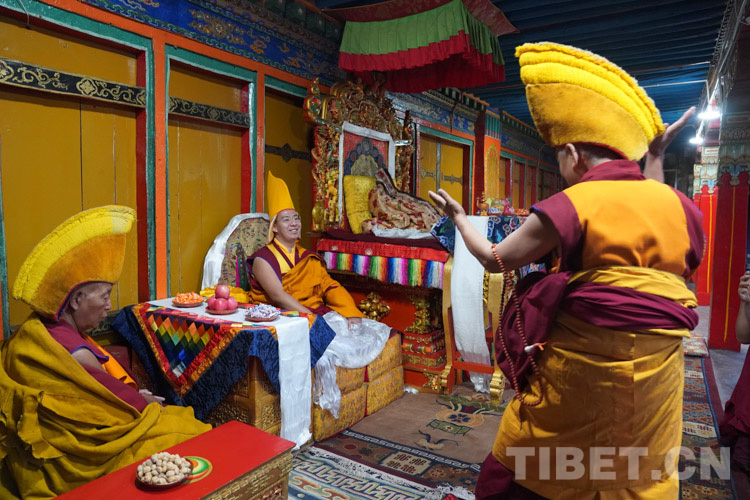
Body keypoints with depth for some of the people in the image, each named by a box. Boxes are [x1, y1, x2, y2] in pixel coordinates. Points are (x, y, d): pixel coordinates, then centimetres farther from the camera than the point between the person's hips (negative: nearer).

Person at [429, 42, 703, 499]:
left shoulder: (572, 204, -14)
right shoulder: (677, 204, 1)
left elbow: (494, 259, -8)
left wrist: (458, 215, 8)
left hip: (585, 359, -5)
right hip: (658, 365, 5)